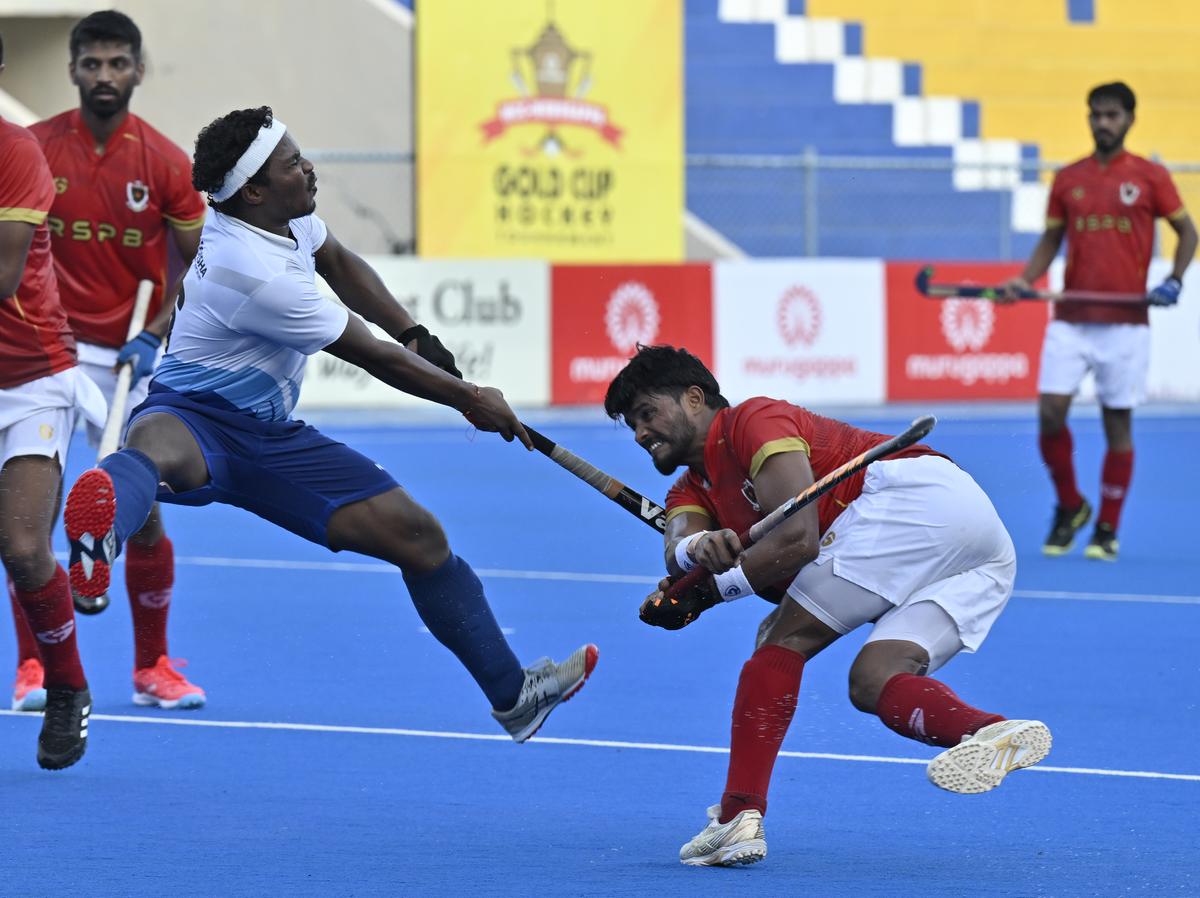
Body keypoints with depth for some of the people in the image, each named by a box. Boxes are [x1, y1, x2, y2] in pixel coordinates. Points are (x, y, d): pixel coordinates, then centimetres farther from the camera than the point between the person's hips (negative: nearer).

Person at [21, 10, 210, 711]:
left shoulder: (166, 164, -5)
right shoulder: (33, 148, -4)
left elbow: (200, 264, 3)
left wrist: (154, 336, -9)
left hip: (126, 360, 0)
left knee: (144, 516, 2)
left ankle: (153, 668, 18)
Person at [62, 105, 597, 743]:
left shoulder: (286, 214, 0)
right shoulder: (259, 276, -27)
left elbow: (337, 262, 26)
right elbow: (375, 357, -15)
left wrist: (414, 334, 16)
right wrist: (470, 399, -2)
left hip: (270, 439, 9)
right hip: (195, 420, -9)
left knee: (416, 535, 5)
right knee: (157, 448, -48)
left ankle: (511, 691, 19)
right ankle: (97, 540, -85)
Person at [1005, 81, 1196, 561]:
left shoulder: (1150, 177, 1)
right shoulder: (1067, 179, 8)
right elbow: (1051, 239, 13)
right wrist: (1026, 278, -5)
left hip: (1126, 322, -2)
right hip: (1071, 319, 2)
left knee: (1118, 422, 2)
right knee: (1050, 412, -9)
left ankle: (1107, 530, 11)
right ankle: (1070, 506, 13)